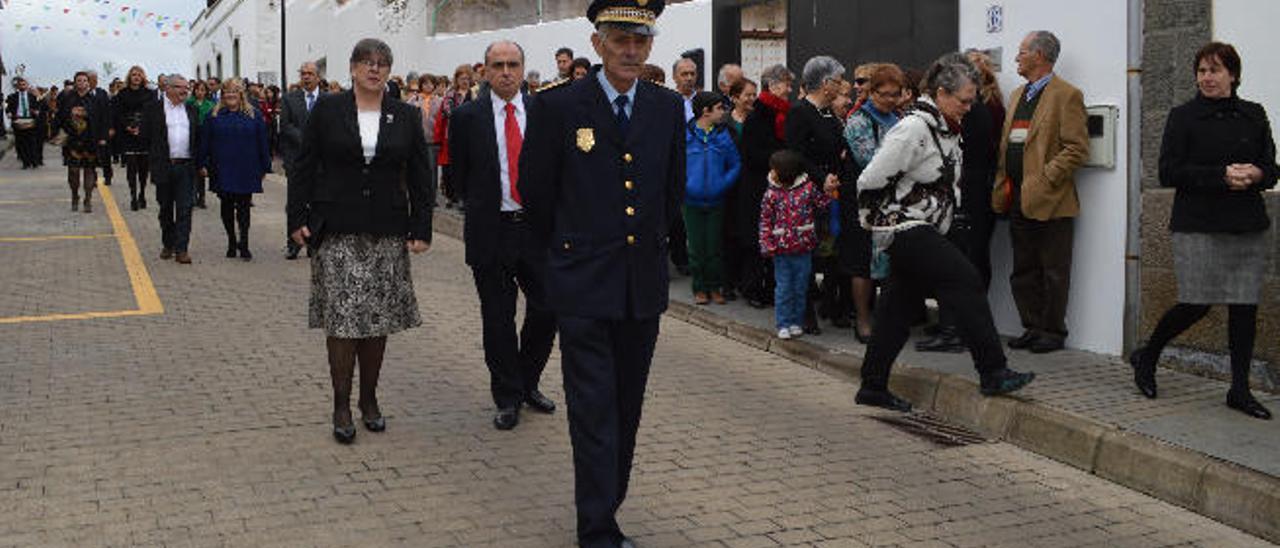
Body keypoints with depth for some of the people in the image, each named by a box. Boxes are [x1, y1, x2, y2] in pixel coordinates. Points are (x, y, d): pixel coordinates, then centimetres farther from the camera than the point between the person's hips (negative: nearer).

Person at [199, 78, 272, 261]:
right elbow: (205, 142, 6)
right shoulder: (214, 116, 4)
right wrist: (203, 164, 1)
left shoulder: (254, 116, 3)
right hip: (223, 171, 1)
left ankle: (244, 244, 2)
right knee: (227, 207, 8)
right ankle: (231, 242, 18)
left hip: (246, 171, -1)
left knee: (243, 207, -1)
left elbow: (263, 143, 4)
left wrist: (265, 167, 1)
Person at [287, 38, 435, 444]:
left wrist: (421, 229, 1)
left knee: (378, 319, 6)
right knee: (341, 318, -4)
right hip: (336, 233, -2)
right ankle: (341, 406, 7)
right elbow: (303, 167, 4)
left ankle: (369, 399, 20)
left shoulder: (405, 117, 7)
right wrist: (298, 219, -2)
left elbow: (420, 178, 8)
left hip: (386, 234, 2)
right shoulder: (327, 109, 3)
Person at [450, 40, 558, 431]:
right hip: (490, 232, -1)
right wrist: (481, 208, 11)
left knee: (547, 309, 3)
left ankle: (528, 383, 25)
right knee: (498, 319, 5)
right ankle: (508, 398, 18)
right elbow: (460, 175, 8)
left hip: (537, 227, 2)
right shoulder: (467, 117, -1)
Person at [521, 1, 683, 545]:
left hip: (644, 284, 4)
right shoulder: (558, 106, -7)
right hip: (583, 283, -4)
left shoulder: (668, 108, 5)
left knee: (626, 409, 11)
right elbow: (536, 191, 4)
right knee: (593, 410, -4)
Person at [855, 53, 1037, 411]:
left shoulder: (947, 128, 11)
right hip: (904, 230, -9)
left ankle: (873, 388, 18)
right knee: (965, 281, -16)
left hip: (924, 231, 9)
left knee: (898, 308, 10)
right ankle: (993, 373, -13)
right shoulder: (914, 128, -18)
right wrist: (875, 223, -4)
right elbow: (870, 181, -18)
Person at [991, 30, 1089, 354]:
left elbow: (1077, 149, -14)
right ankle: (1032, 328, 21)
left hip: (1051, 202, -8)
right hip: (1018, 201, 8)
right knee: (1023, 272, 12)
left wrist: (1043, 179, -18)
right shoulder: (1017, 95, 18)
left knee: (1054, 273, 1)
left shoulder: (1066, 95, -7)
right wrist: (1002, 187, 9)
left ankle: (1053, 331, 10)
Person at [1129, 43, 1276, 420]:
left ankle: (1240, 390, 11)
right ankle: (1146, 357, 18)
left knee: (1245, 306, 2)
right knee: (1197, 304, -7)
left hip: (1247, 227, 4)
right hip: (1198, 227, -4)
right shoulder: (1183, 117, 1)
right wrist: (1222, 176, -17)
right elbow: (1169, 173, -7)